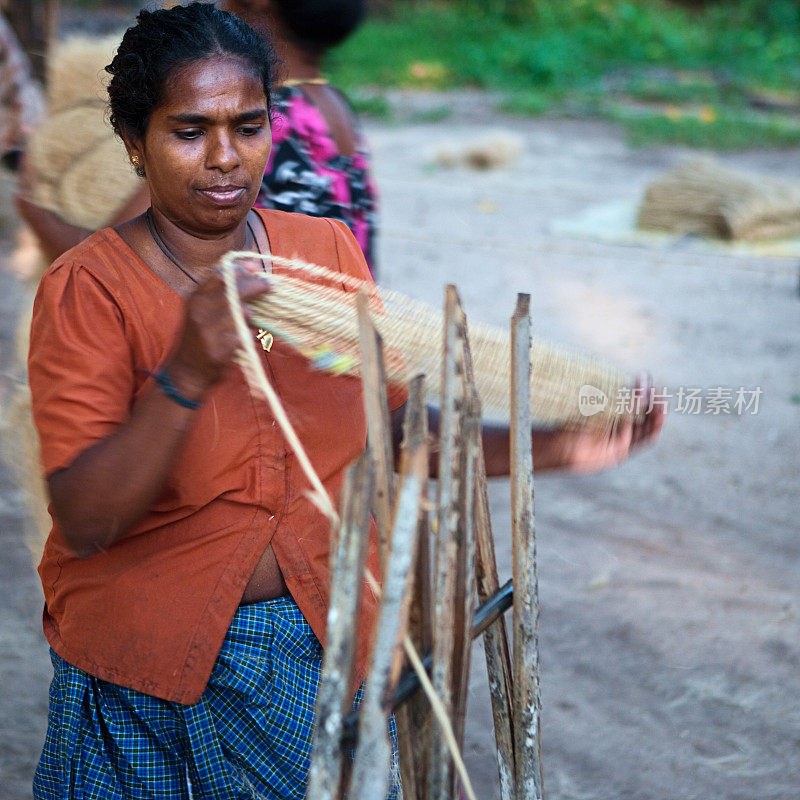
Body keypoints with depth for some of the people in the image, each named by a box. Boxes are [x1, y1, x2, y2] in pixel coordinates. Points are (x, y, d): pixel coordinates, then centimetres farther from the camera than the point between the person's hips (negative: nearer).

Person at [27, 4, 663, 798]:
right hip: (145, 660, -3)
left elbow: (393, 427, 5)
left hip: (325, 642, 3)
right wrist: (186, 376, -37)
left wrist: (543, 448, -8)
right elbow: (83, 523, -24)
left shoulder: (326, 250, -1)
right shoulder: (88, 288, -15)